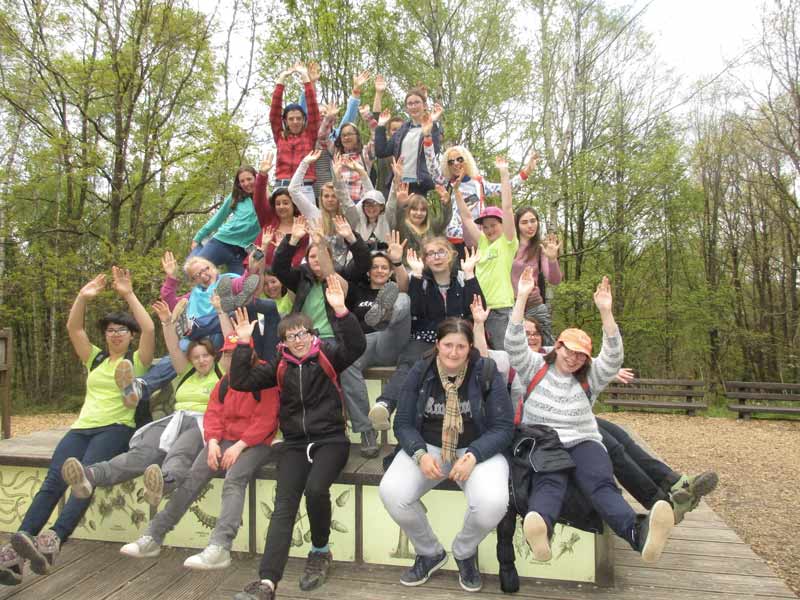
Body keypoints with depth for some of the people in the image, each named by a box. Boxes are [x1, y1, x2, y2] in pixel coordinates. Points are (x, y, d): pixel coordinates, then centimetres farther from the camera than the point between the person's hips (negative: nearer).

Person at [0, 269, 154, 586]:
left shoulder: (137, 360, 9)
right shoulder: (94, 358, 24)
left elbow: (149, 329, -9)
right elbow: (73, 328, 13)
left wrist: (128, 294, -10)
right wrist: (83, 298, 0)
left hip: (116, 429, -4)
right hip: (82, 427, 4)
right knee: (53, 480, -21)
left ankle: (53, 541, -48)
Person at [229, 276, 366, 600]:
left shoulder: (328, 355, 0)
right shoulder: (280, 366, 10)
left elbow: (357, 345, -19)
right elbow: (240, 381, 5)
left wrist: (341, 311, -33)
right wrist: (243, 343, -4)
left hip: (330, 439, -3)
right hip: (295, 443, 3)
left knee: (316, 489, -27)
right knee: (284, 505, -14)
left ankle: (321, 551, 1)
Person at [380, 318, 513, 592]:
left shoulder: (487, 372, -8)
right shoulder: (419, 372, -3)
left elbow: (503, 426, -8)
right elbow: (403, 423, -1)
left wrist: (473, 456, -23)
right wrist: (420, 454, -20)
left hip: (478, 450, -1)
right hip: (428, 448, 2)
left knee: (492, 503, -31)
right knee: (391, 493, -24)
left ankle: (465, 552, 6)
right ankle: (430, 553, 7)